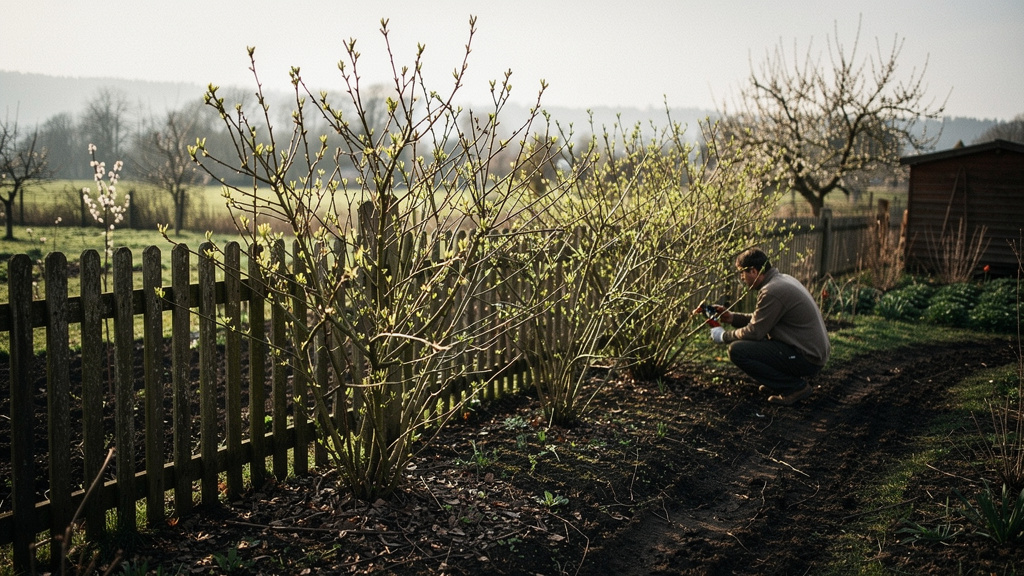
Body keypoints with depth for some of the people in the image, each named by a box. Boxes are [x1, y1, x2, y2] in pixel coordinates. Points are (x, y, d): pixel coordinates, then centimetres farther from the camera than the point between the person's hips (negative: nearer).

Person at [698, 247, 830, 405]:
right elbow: (759, 320, 19)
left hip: (807, 359, -10)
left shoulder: (772, 291, -20)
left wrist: (723, 336, -1)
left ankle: (795, 387, -8)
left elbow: (754, 332, -16)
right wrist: (732, 317, 11)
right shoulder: (783, 279, 11)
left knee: (737, 350, -17)